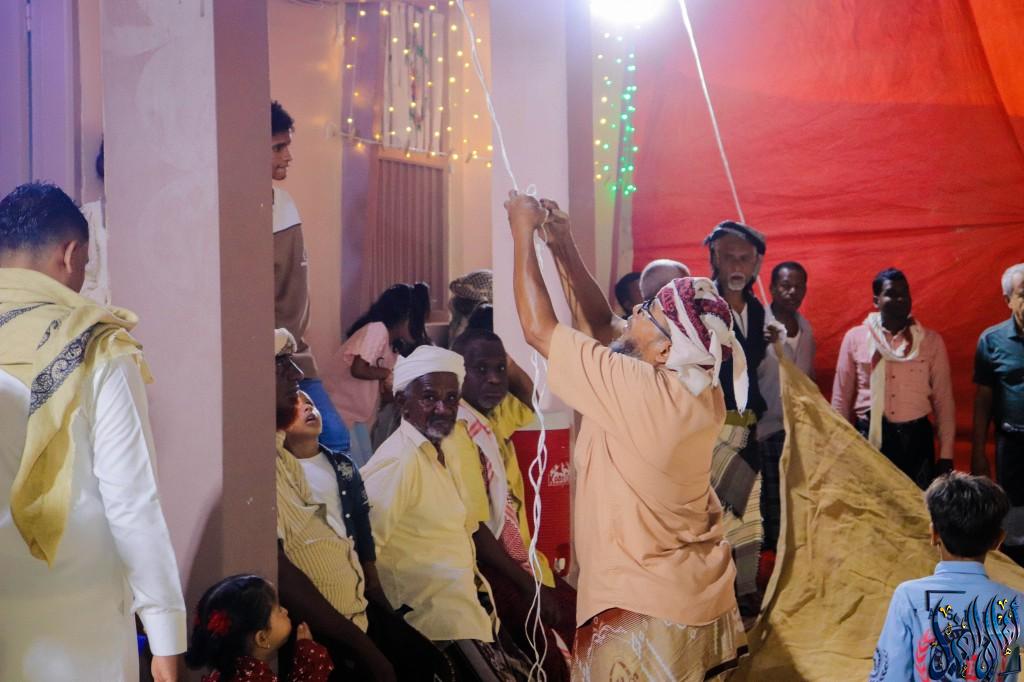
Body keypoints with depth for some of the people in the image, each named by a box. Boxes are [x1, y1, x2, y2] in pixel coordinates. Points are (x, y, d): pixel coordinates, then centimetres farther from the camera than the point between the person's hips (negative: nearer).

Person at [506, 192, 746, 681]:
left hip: (644, 611, -8)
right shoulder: (700, 391, -2)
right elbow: (601, 323, 10)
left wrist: (523, 234, -8)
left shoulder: (635, 390, -24)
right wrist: (563, 246, 7)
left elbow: (538, 328, -17)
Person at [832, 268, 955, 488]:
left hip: (916, 438, 0)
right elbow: (841, 399, 8)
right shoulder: (855, 338, 3)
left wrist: (946, 457, 2)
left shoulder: (931, 341, 5)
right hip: (868, 436, 0)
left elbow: (943, 402, 6)